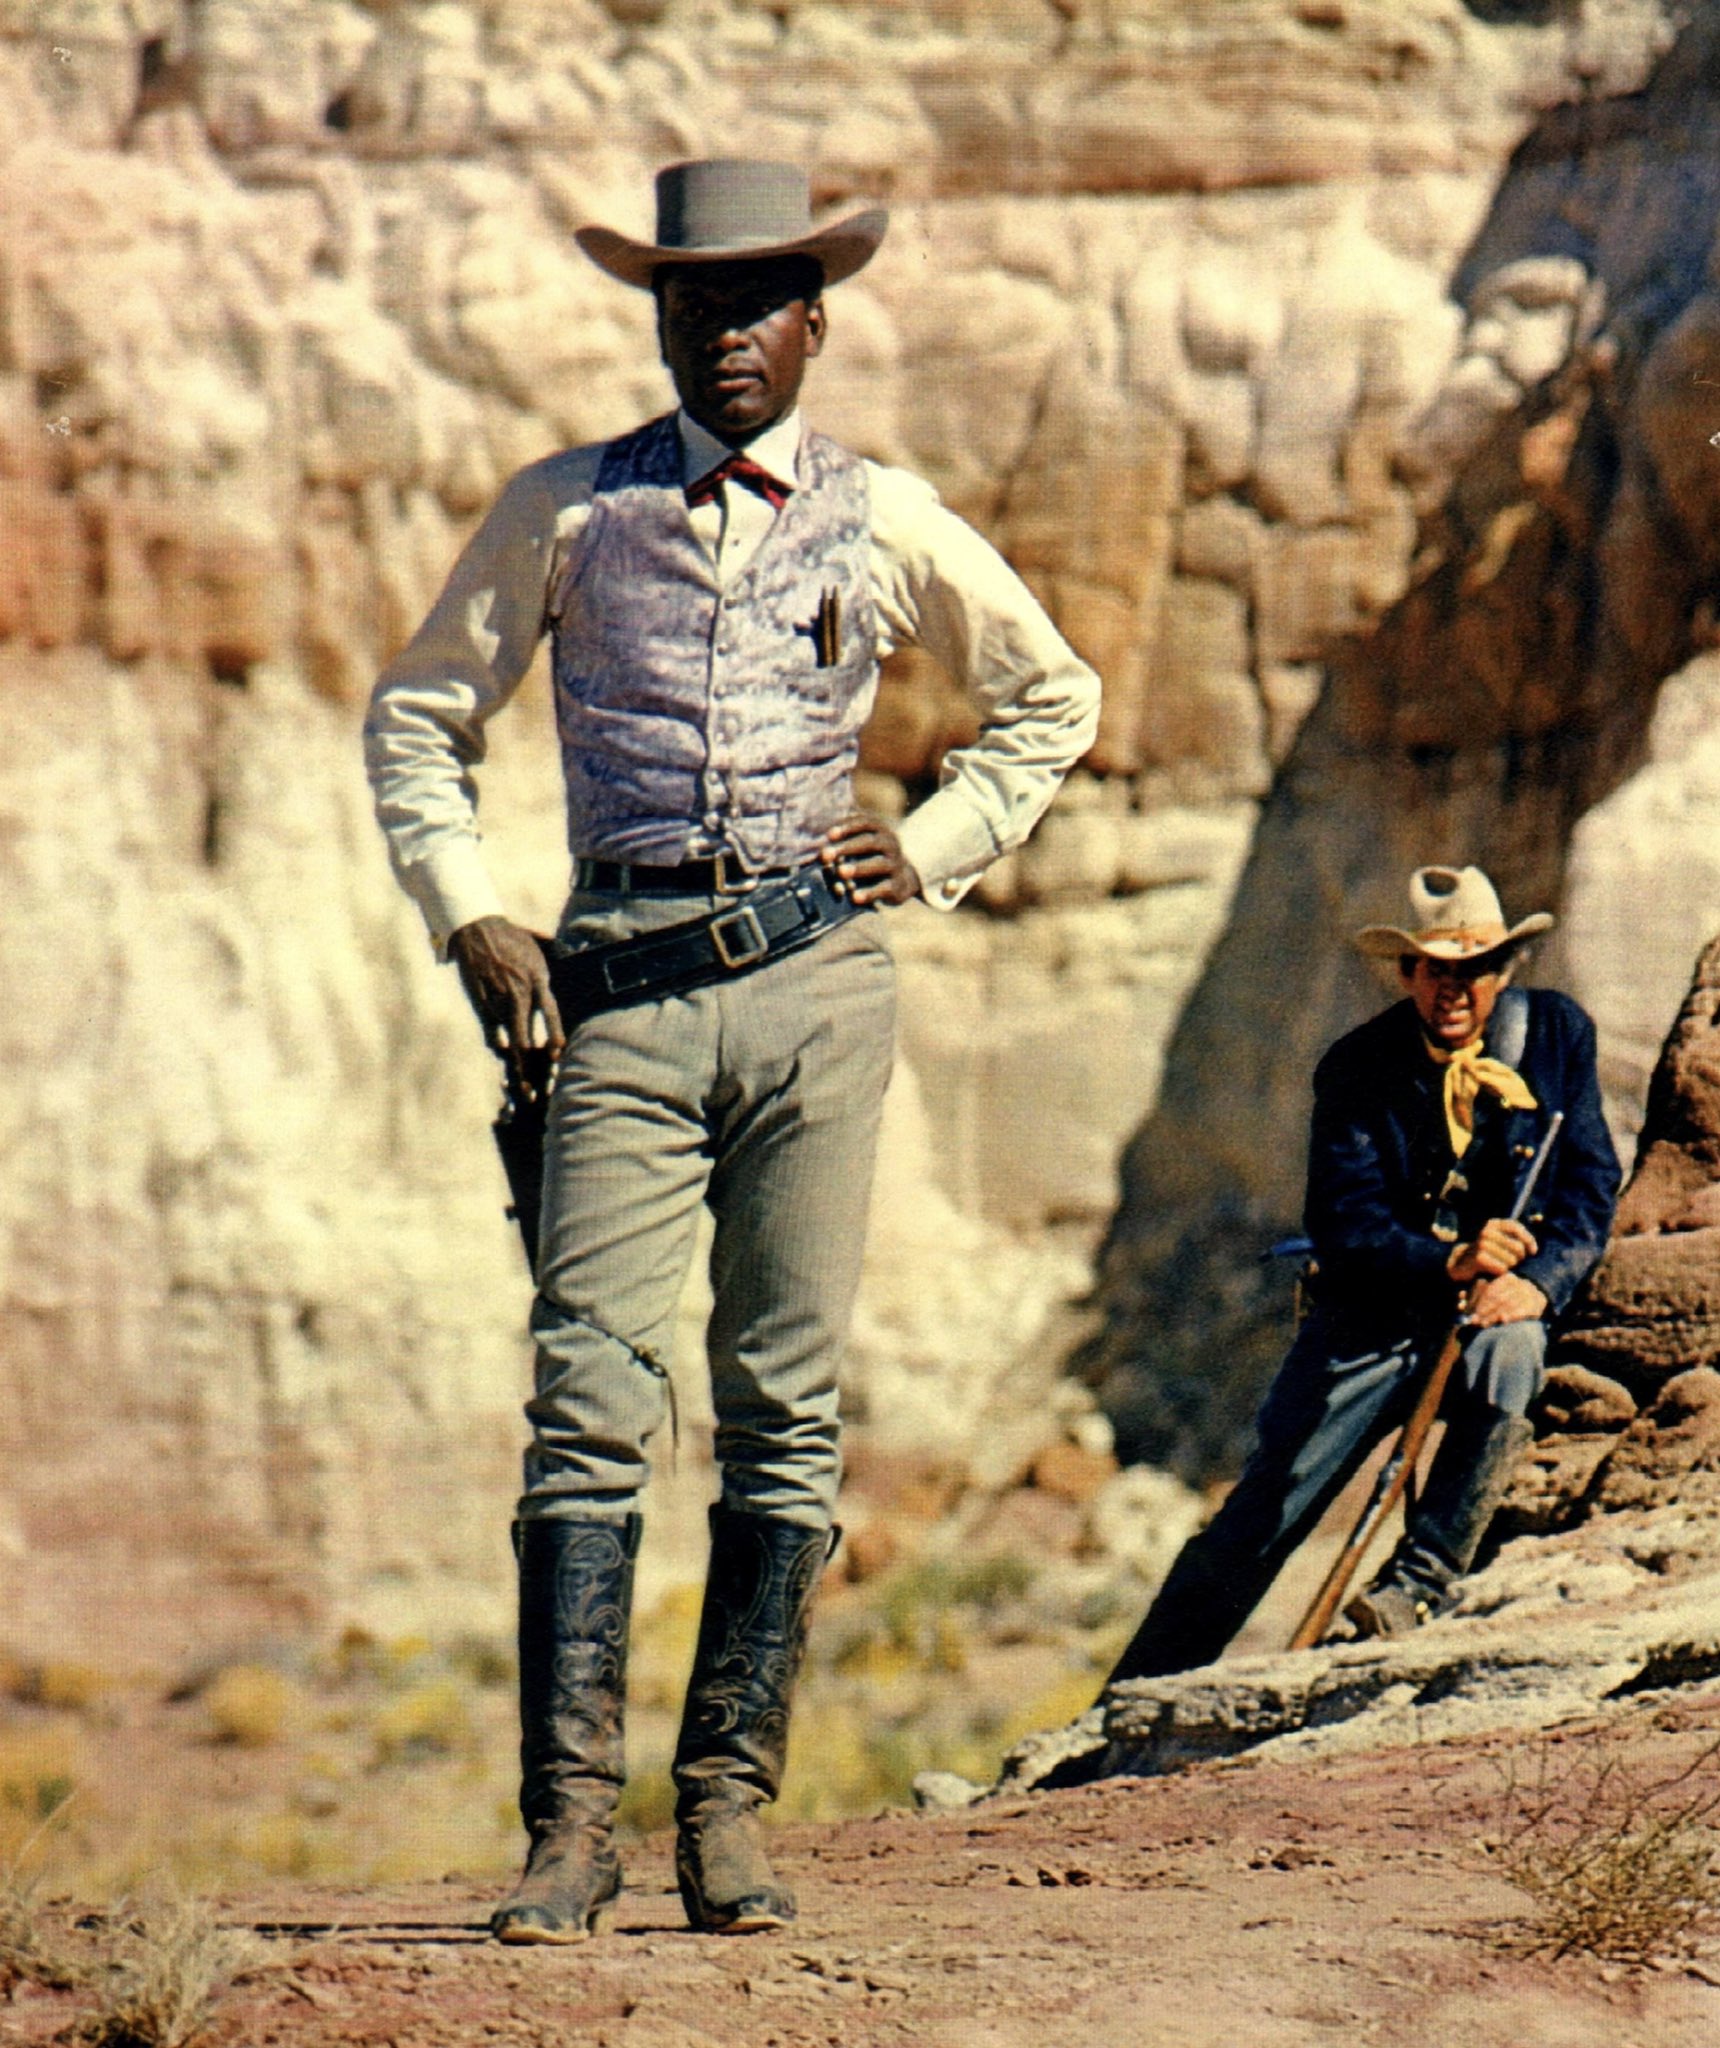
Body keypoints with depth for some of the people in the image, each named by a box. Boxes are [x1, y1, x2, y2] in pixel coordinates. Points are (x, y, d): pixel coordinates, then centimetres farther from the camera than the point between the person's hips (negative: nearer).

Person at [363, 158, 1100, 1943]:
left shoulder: (885, 523, 11)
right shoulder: (566, 512, 10)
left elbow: (1050, 701, 25)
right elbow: (418, 716, 17)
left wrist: (936, 848, 11)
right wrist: (469, 918, 5)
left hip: (813, 977, 1)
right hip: (624, 991, -1)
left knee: (785, 1408, 0)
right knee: (590, 1401, -9)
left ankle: (729, 1804, 4)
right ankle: (571, 1818, -11)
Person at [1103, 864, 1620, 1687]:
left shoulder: (1556, 1033, -3)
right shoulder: (1358, 1071, -8)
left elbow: (1591, 1185, -2)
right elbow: (1346, 1226, -15)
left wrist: (1539, 1281, -21)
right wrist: (1451, 1262, -33)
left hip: (1496, 1305, 1)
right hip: (1373, 1311, -1)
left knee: (1505, 1355, -36)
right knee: (1260, 1514, -7)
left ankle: (1420, 1582, -19)